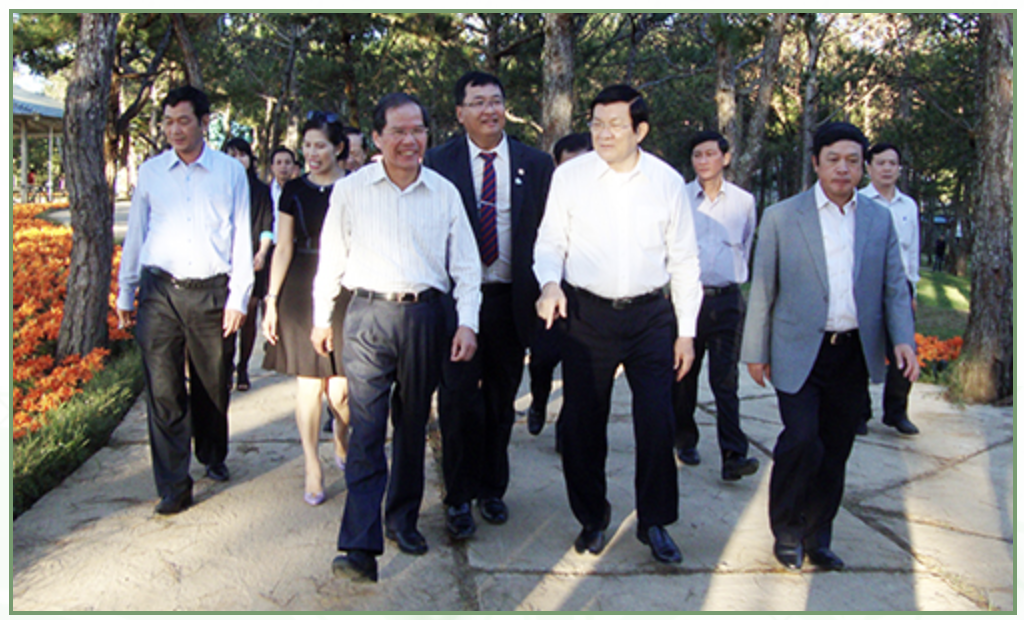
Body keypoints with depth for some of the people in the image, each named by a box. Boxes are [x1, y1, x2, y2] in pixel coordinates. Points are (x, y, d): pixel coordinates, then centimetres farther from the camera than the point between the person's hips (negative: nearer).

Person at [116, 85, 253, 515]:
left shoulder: (230, 172, 5)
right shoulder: (150, 172, 10)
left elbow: (241, 237, 4)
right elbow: (135, 234, 14)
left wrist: (238, 297, -2)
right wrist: (125, 293, 12)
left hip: (211, 291, -1)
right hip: (160, 290, 1)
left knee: (213, 386, 11)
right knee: (163, 390, -3)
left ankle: (213, 457, 36)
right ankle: (173, 487, 5)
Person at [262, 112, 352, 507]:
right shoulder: (295, 190, 8)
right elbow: (283, 248, 7)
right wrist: (271, 301, 3)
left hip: (346, 290, -1)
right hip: (302, 292, 2)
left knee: (339, 388, -1)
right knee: (308, 382, 2)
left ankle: (342, 445, 31)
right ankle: (313, 469, 15)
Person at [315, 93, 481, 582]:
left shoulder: (444, 192, 6)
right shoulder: (351, 190, 3)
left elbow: (465, 264, 7)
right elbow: (331, 259, 9)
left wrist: (468, 322, -1)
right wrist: (321, 318, 11)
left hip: (425, 316, 2)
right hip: (368, 315, -2)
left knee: (413, 425, 12)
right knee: (366, 429, -6)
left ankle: (403, 518, 29)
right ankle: (360, 546, -4)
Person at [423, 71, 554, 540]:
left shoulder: (536, 164, 5)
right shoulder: (439, 162, 1)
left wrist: (544, 292, -2)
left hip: (510, 300, 2)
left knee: (501, 400, 13)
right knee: (459, 399, -2)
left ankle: (492, 489, 30)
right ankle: (459, 497, 13)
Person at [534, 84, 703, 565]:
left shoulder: (668, 182, 2)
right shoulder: (569, 176, 0)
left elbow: (684, 260, 7)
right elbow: (550, 242, 5)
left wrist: (686, 330, 5)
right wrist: (550, 283, -16)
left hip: (650, 314, 0)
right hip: (586, 313, 0)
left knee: (657, 422, -1)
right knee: (582, 424, 6)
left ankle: (654, 522, 21)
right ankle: (592, 518, 29)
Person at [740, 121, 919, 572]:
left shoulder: (879, 219, 10)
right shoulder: (781, 217, 1)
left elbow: (894, 287, 11)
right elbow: (762, 289, 2)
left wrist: (903, 339, -4)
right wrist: (756, 352, 1)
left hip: (854, 354, 3)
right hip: (800, 352, -3)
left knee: (835, 450, 9)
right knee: (802, 440, -14)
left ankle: (817, 538, 25)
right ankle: (786, 530, 9)